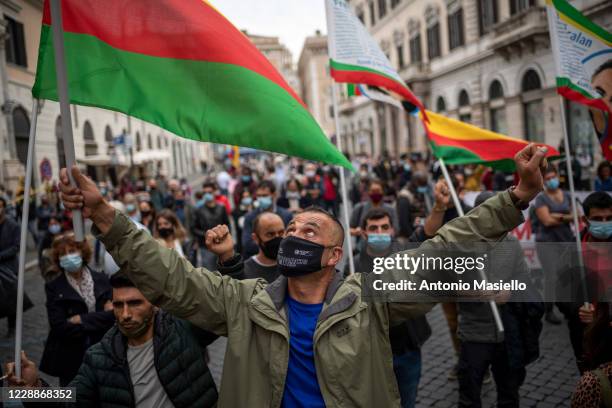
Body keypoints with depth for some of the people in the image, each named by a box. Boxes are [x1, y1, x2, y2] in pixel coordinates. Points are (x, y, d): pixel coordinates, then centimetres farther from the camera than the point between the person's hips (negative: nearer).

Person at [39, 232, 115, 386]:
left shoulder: (101, 280, 2)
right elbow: (60, 327, -12)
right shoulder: (54, 287, -3)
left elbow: (112, 315, -5)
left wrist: (82, 320, -14)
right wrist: (97, 321, -13)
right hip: (71, 360, -1)